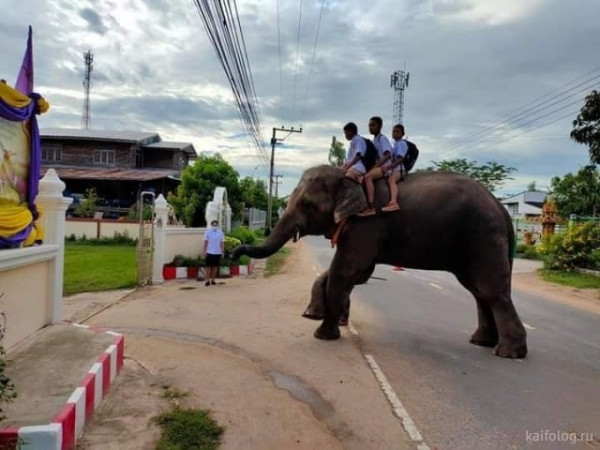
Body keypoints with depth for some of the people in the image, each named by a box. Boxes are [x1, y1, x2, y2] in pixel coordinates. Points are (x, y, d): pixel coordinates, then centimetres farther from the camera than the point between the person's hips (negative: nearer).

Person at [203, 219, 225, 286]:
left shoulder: (220, 233, 4)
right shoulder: (207, 232, -1)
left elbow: (222, 243, 6)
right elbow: (205, 242, 1)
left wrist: (223, 251, 1)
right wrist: (204, 252, -3)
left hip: (217, 253, 2)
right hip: (209, 252, -2)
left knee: (215, 266, 7)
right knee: (208, 266, 0)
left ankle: (213, 280, 17)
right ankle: (208, 281, 6)